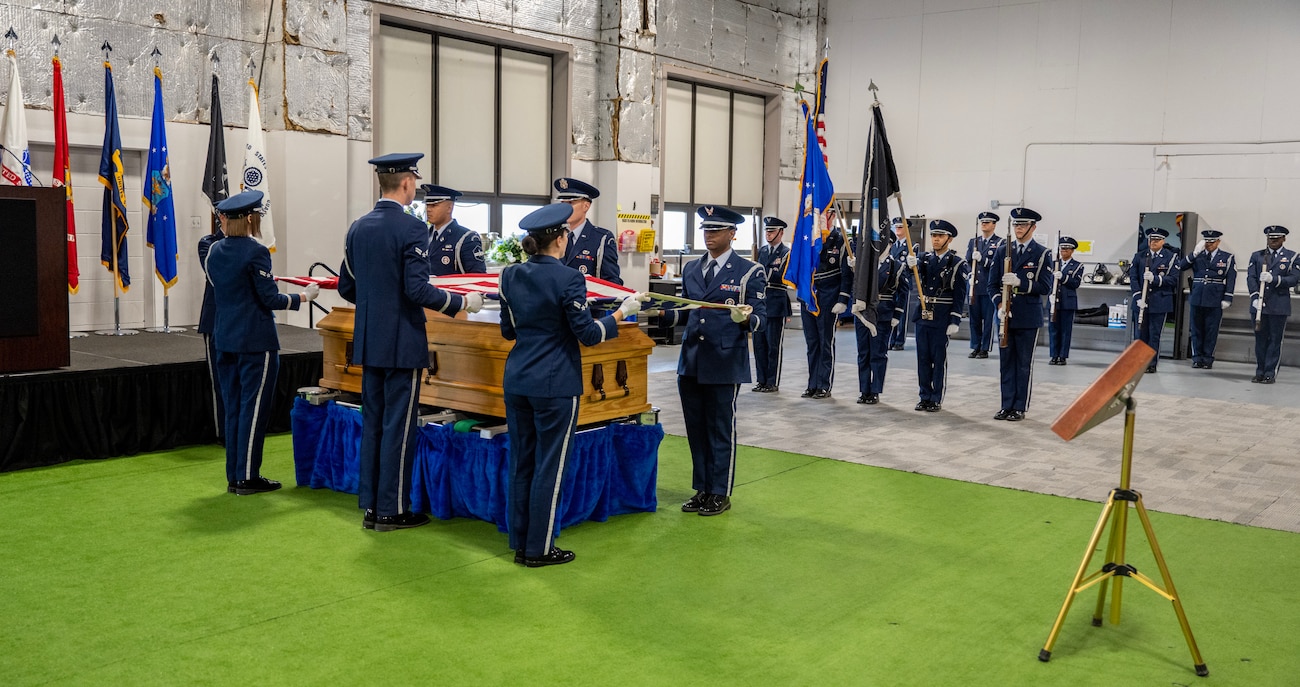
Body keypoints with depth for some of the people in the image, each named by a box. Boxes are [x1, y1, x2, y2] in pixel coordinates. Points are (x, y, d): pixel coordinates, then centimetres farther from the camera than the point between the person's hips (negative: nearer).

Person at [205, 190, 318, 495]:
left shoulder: (214, 251, 7)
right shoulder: (256, 251, -14)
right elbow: (270, 299, -14)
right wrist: (304, 296, -1)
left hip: (224, 339, 7)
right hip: (256, 341, -7)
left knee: (233, 407, 13)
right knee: (254, 408, 0)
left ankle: (234, 475, 19)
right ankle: (247, 478, 4)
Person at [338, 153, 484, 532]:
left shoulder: (358, 227, 8)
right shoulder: (412, 228, -14)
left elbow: (346, 287, 13)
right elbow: (417, 290, -20)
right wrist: (463, 302, -9)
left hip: (368, 342, 7)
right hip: (402, 344, -7)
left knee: (372, 423, 13)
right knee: (398, 427, 1)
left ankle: (370, 506, 19)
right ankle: (392, 511, 8)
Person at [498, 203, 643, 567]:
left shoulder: (511, 275, 5)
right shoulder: (567, 279, -14)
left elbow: (508, 330, 12)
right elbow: (588, 334, -12)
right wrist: (623, 312, 0)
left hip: (517, 380, 7)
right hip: (555, 385, -6)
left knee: (521, 463, 14)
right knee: (549, 466, 3)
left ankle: (520, 543, 22)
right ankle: (539, 549, 11)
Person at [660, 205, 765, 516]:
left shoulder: (749, 272, -4)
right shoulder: (691, 269, 12)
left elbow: (759, 320, -7)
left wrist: (745, 319, -29)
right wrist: (661, 313, 1)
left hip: (725, 364, -5)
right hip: (691, 362, 5)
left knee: (721, 430, 4)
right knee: (696, 429, 12)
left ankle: (720, 494, 17)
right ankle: (702, 489, 25)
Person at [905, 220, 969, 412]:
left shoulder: (958, 264, -6)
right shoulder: (925, 258, 9)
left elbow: (959, 296, -8)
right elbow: (917, 269, -12)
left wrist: (955, 322, -13)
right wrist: (912, 265, -35)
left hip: (942, 318, -4)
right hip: (922, 315, 4)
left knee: (939, 359, 2)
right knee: (923, 358, 9)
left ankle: (937, 399, 9)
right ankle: (925, 397, 18)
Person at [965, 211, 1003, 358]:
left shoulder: (1000, 243, 1)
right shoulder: (973, 242, 16)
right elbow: (968, 260, 9)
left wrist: (982, 259, -16)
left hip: (989, 287, -4)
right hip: (973, 286, 4)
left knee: (988, 319, -1)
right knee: (974, 319, 7)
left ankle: (985, 349, 6)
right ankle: (975, 347, 16)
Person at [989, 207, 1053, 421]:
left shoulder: (1042, 254, -2)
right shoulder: (1003, 251, 8)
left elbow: (1045, 287, -9)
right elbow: (992, 283, 7)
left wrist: (1020, 282, -22)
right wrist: (1000, 305, -9)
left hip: (1028, 318, -3)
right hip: (1005, 315, 4)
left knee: (1024, 364, 3)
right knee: (1006, 362, 8)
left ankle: (1020, 407, 11)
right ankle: (1007, 406, 15)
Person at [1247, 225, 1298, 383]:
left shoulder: (1291, 257, 6)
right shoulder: (1256, 256, 12)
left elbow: (1294, 279, -4)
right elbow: (1251, 277, 3)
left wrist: (1273, 279, -18)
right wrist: (1255, 297, -11)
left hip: (1279, 306, -2)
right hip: (1259, 305, 2)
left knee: (1275, 340, 0)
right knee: (1260, 339, 6)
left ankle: (1270, 374, 4)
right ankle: (1260, 373, 13)